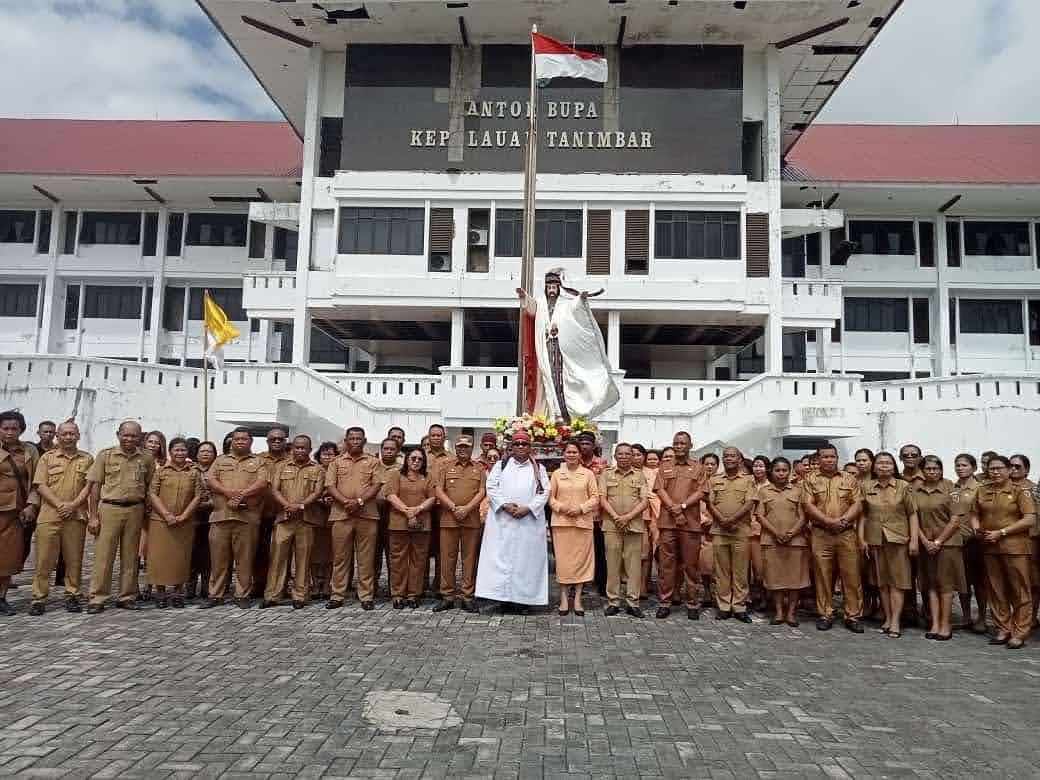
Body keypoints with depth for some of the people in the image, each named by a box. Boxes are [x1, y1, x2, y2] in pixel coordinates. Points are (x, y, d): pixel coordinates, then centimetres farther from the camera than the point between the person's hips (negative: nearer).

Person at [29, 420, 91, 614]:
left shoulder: (87, 459, 11)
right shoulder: (47, 457, 9)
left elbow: (89, 485, 3)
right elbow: (40, 485, 1)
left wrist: (73, 504, -11)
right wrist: (59, 504, -12)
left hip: (76, 516, 1)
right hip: (49, 516, 0)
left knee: (73, 559, 5)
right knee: (44, 559, 0)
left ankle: (72, 596, 13)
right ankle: (38, 598, 8)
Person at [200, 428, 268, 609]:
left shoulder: (258, 462, 11)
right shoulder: (220, 460, 19)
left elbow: (262, 483, -4)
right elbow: (210, 480, 4)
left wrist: (242, 494, -18)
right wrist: (229, 492, -12)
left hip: (247, 516, -2)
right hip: (220, 515, 2)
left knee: (245, 557, 0)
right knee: (218, 557, 5)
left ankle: (242, 595, 8)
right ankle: (215, 595, 14)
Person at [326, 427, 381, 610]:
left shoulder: (372, 462, 10)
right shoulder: (336, 462, 12)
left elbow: (376, 486, 0)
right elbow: (330, 486, 2)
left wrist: (360, 501, -14)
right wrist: (346, 502, -13)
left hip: (367, 514, -1)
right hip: (341, 515, 1)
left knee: (366, 558, 2)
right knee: (340, 557, 5)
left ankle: (366, 596, 7)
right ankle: (337, 595, 12)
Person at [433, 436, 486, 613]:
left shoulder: (479, 469, 11)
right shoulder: (446, 468, 11)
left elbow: (482, 492, 1)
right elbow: (438, 490, 1)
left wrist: (467, 509, -12)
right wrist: (454, 508, -11)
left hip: (472, 519, 0)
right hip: (448, 518, 0)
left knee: (469, 557, 3)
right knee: (447, 557, 2)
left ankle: (467, 596, 10)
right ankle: (447, 596, 10)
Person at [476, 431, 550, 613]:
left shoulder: (539, 469, 12)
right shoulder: (501, 465, 12)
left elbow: (544, 492, 3)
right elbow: (491, 487, 3)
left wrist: (528, 508, -11)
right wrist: (504, 504, -11)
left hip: (529, 520, 0)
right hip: (503, 520, 0)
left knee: (527, 558, -2)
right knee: (502, 556, -3)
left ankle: (524, 598, 3)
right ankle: (504, 597, 2)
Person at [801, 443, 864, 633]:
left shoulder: (849, 480, 10)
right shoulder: (810, 479, 5)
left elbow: (857, 504, 2)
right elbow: (808, 506, -4)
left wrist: (843, 520, -14)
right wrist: (829, 521, -15)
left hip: (847, 534, 1)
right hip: (821, 535, -1)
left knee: (851, 576, 2)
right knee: (823, 576, 3)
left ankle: (853, 616, 11)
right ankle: (825, 615, 13)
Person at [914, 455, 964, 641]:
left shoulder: (949, 488, -4)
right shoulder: (916, 489, 5)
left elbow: (955, 520, -7)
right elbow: (913, 517, 4)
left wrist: (938, 541, -10)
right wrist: (925, 541, -5)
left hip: (947, 542, -3)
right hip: (926, 543, 3)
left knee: (945, 583, -1)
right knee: (930, 584, 6)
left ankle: (946, 625, 5)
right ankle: (935, 624, 10)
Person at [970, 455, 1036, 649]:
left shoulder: (1020, 491, -3)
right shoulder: (982, 491, 9)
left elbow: (1030, 519, -10)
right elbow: (975, 514, 17)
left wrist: (1001, 532, -14)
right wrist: (976, 528, -5)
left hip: (1015, 547, -4)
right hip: (990, 547, 4)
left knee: (1019, 590, 1)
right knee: (995, 591, 10)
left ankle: (1020, 632, 10)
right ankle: (1002, 629, 20)